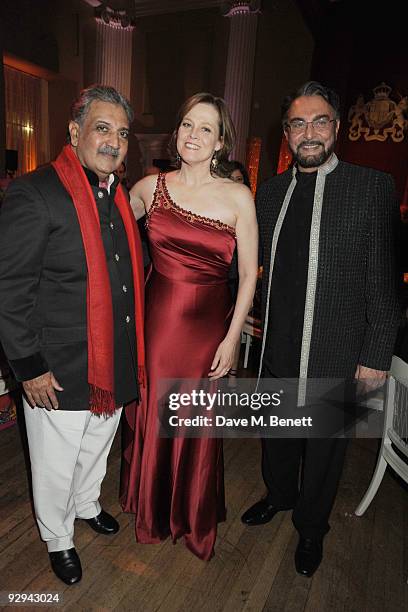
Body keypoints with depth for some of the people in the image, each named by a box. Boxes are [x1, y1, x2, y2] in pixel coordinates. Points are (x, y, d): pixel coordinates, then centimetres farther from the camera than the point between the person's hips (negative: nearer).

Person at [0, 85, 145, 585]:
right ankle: (57, 539, 45)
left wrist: (132, 348, 12)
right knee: (56, 467, 17)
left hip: (113, 364, 7)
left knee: (96, 449, 28)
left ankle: (88, 505, 56)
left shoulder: (119, 196, 6)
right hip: (58, 373, -6)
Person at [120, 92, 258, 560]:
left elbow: (249, 273, -3)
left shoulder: (238, 197, -6)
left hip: (209, 323, -1)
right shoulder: (149, 187, 0)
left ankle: (196, 519, 42)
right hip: (157, 317, 2)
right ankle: (152, 511, 44)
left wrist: (232, 337, -6)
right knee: (152, 415, 14)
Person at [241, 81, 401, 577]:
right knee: (277, 435, 23)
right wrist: (262, 325, 5)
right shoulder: (270, 192, 5)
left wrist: (376, 355, -10)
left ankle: (311, 528, 44)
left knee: (324, 447, 16)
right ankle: (279, 495, 53)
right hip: (277, 349, 4)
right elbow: (268, 269, 9)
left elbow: (383, 280, -9)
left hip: (337, 352, -3)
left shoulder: (373, 188, -8)